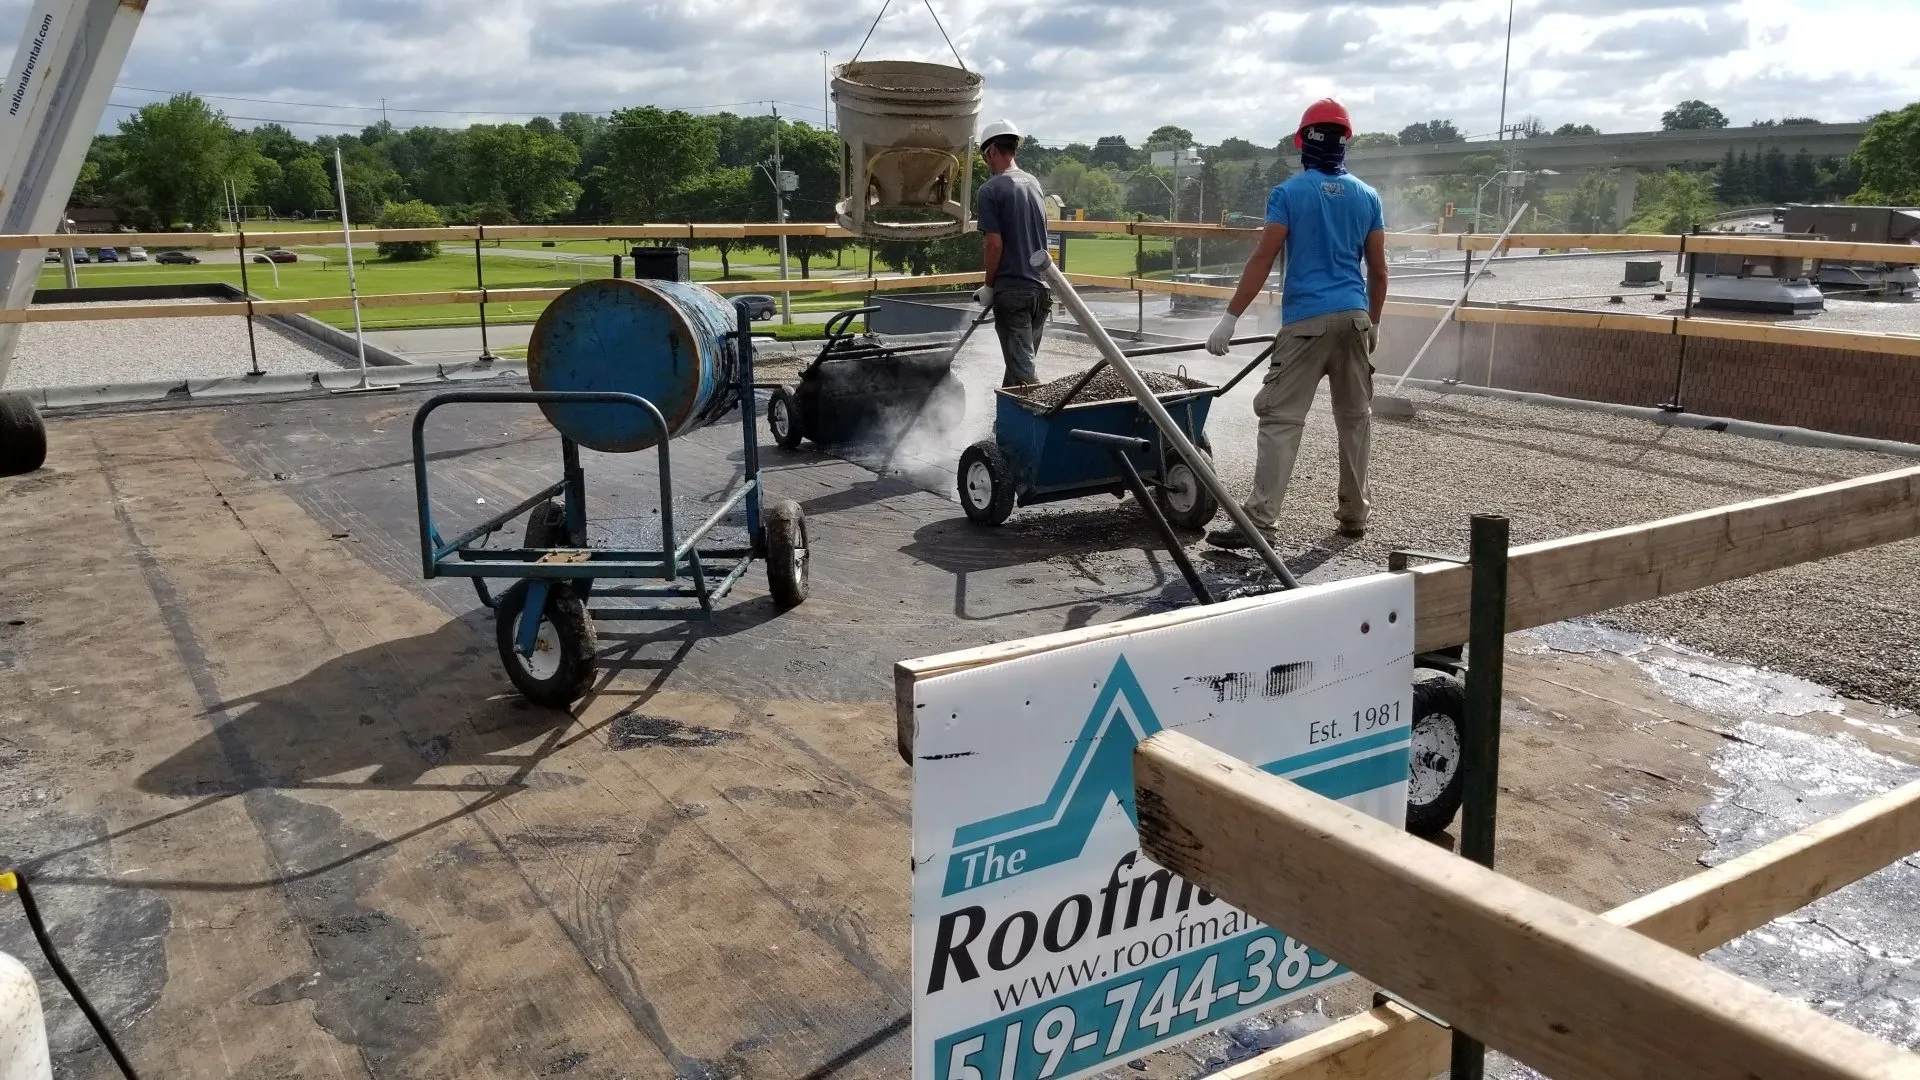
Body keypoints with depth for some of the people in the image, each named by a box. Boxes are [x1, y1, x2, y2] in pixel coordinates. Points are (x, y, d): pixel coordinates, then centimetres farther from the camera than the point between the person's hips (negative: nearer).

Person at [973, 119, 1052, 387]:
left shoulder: (991, 190, -10)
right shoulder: (1034, 184, 12)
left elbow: (995, 245, -15)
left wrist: (988, 286, -3)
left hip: (1011, 291, -7)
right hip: (1041, 287, 7)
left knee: (1022, 368, -5)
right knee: (1023, 360, 16)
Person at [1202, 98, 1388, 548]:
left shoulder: (1289, 193, -3)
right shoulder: (1367, 196, 10)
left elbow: (1262, 261, -8)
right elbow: (1378, 271, 12)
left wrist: (1230, 318, -6)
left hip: (1307, 320, -5)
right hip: (1355, 317, 5)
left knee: (1281, 418, -7)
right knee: (1355, 417, 13)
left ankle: (1261, 519, -15)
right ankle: (1355, 514, 21)